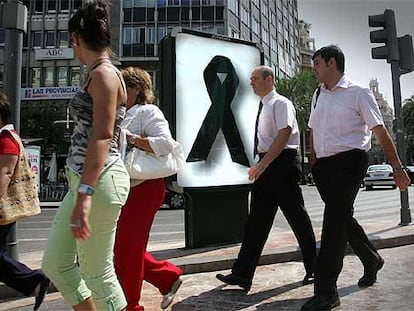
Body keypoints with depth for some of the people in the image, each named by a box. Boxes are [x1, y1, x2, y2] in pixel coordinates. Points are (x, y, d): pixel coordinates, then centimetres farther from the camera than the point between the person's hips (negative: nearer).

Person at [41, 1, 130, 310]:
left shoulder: (104, 74, -10)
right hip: (84, 179, 10)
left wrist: (85, 193, -26)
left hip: (97, 181, -10)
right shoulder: (99, 75, 19)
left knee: (96, 272, 2)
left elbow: (102, 137, -20)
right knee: (55, 264, 16)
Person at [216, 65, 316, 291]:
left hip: (283, 162, -8)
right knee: (257, 220, 4)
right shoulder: (263, 107, 19)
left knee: (296, 216, 4)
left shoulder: (281, 103, -6)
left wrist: (263, 164, -24)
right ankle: (242, 275, 8)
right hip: (266, 164, 8)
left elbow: (284, 134, -18)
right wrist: (260, 165, 15)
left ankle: (313, 270, 23)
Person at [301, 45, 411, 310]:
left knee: (335, 221, -13)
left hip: (349, 162, -7)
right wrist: (313, 165, 16)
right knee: (343, 219, 16)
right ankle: (372, 261, 42)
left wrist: (398, 168, -5)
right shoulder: (318, 96, 15)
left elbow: (381, 131, -4)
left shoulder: (358, 93, -3)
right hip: (324, 166, 7)